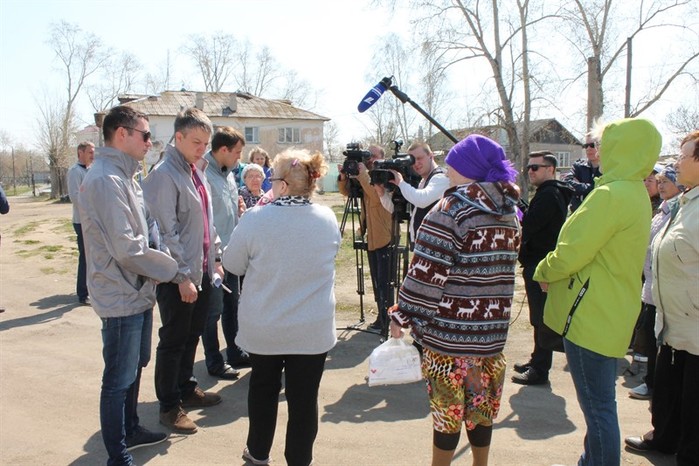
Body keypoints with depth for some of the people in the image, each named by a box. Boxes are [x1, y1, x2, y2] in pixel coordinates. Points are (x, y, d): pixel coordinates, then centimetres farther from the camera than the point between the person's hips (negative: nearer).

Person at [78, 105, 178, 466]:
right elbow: (126, 248, -26)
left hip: (138, 291, 10)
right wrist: (170, 268, -14)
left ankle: (130, 429, 41)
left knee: (135, 367, 23)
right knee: (119, 379, 4)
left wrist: (161, 263, 4)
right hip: (122, 297, -10)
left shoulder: (123, 176, 11)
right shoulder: (106, 180, -21)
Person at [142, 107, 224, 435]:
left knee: (192, 336, 20)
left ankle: (186, 389, 36)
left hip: (202, 271, 8)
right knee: (173, 341, 4)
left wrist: (215, 258, 15)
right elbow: (166, 232, -19)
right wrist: (182, 276, -19)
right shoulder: (164, 175, -15)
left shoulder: (197, 171, 12)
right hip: (178, 277, -8)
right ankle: (169, 407, 18)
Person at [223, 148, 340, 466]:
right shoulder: (328, 219, -7)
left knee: (263, 389, 21)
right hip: (313, 329, 1)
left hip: (264, 328, 0)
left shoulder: (255, 219, -16)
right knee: (304, 397, 10)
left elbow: (232, 265, -3)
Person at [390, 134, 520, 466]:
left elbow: (427, 273, -17)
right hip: (493, 331, 7)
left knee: (447, 406, 7)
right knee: (481, 406, 18)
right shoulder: (509, 212, 7)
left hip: (450, 329, -6)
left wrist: (401, 315, -10)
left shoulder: (450, 210, -14)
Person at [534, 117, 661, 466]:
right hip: (611, 316, 10)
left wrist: (543, 272, -1)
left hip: (592, 317, -10)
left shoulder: (611, 195, -20)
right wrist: (555, 269, 7)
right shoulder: (636, 194, 13)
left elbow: (572, 252, -20)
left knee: (598, 407, 0)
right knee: (600, 404, 22)